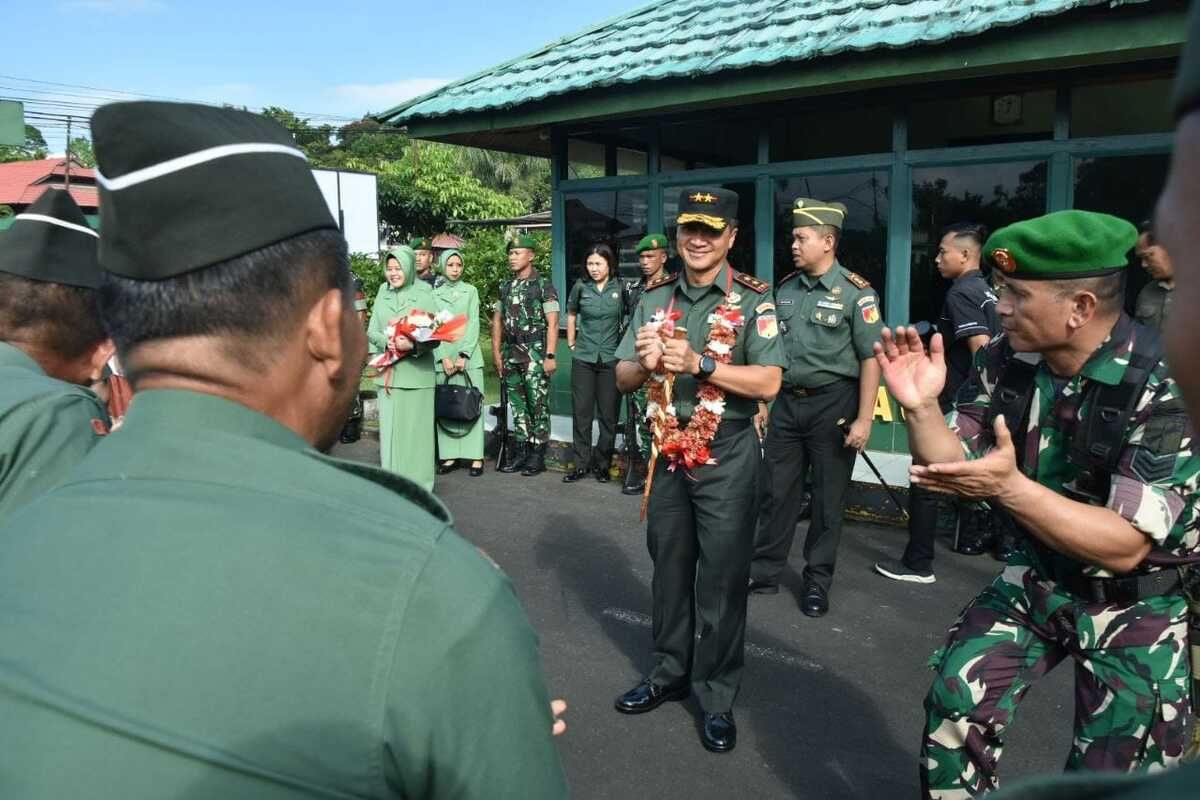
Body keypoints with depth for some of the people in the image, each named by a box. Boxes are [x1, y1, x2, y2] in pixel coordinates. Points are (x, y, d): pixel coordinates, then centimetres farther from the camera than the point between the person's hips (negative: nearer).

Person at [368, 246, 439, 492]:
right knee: (389, 428, 7)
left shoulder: (424, 294, -4)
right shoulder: (383, 292, 8)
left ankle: (418, 485, 10)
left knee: (415, 429, 1)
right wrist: (387, 342, -14)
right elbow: (371, 331, 7)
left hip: (416, 372, -4)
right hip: (387, 372, 4)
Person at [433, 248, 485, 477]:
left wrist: (463, 355, -9)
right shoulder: (434, 294, 9)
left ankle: (476, 456, -1)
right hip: (442, 357, 1)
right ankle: (450, 455, 6)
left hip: (468, 356, -1)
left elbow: (473, 325, 0)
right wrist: (443, 357, -7)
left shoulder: (470, 291, 7)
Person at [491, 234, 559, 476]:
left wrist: (550, 356, -16)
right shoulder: (505, 287, 13)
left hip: (535, 353, -6)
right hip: (511, 353, 6)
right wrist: (497, 353, 10)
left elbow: (552, 323, -9)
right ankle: (520, 451, 19)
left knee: (538, 404, -2)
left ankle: (538, 455, 6)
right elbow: (497, 321, 16)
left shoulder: (544, 286, -4)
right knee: (517, 404, 10)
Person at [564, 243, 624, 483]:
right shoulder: (581, 287, 2)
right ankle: (581, 464, 14)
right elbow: (571, 316, 16)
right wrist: (572, 345, 12)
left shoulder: (621, 288, -2)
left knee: (609, 414, 4)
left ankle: (602, 464, 17)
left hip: (611, 359, -1)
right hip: (583, 358, 1)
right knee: (581, 412, 4)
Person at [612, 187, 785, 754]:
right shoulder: (655, 297, 6)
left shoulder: (752, 299, -7)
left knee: (721, 577, 4)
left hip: (726, 457, -4)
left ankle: (717, 696, 20)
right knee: (669, 567, 17)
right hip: (669, 452, 5)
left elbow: (768, 383, -16)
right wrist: (644, 361, -16)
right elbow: (622, 379, 6)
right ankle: (670, 672, 35)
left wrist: (699, 363, -26)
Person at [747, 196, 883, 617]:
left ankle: (818, 581, 21)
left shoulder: (855, 292, -9)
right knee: (776, 491, 10)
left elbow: (871, 359, -11)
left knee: (828, 498, 7)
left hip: (832, 404, -5)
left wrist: (864, 419, -15)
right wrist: (762, 402, 12)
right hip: (787, 403, 5)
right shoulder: (785, 289, 7)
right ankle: (764, 571, 22)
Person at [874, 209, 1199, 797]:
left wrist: (1009, 487, -39)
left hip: (1136, 604, -3)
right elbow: (952, 469, -5)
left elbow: (1125, 546, -27)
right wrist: (920, 406, -24)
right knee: (955, 696, -10)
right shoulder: (1006, 360, -13)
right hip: (1035, 576, 3)